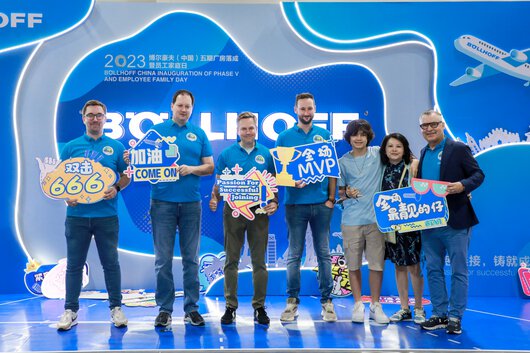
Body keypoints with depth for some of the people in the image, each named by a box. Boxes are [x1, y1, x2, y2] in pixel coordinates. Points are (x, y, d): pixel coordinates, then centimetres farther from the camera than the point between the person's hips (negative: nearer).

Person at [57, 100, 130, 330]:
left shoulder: (116, 147, 7)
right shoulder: (71, 147, 7)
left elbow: (127, 176, 9)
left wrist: (116, 188, -10)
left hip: (106, 215, 0)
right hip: (77, 214, 1)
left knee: (111, 263, 5)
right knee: (74, 264, 6)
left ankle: (116, 308, 16)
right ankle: (70, 311, 15)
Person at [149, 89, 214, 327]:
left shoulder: (199, 134, 11)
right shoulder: (157, 130, 7)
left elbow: (210, 166, 9)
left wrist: (192, 169, -10)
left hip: (191, 202, 1)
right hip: (163, 201, -1)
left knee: (191, 258, 6)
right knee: (163, 259, 1)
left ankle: (191, 308, 15)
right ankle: (164, 309, 10)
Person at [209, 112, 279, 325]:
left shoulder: (266, 154, 7)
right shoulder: (226, 154, 5)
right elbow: (218, 183, 6)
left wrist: (274, 202, -8)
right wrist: (214, 199, -13)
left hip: (259, 212, 0)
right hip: (233, 210, 0)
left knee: (259, 261, 4)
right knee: (231, 261, 5)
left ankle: (259, 307, 13)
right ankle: (230, 306, 13)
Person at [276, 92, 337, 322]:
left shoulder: (325, 135, 9)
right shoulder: (285, 137, 5)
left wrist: (331, 198, 0)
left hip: (321, 202, 1)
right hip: (295, 202, -1)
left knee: (324, 253, 6)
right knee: (294, 254, 4)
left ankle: (326, 301, 13)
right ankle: (292, 301, 12)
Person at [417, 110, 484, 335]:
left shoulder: (458, 149, -4)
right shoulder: (423, 153, 13)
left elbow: (478, 174, -7)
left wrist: (462, 185, -25)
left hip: (455, 222, -6)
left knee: (458, 271, 2)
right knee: (433, 270, 11)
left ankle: (455, 317, 10)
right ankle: (439, 315, 21)